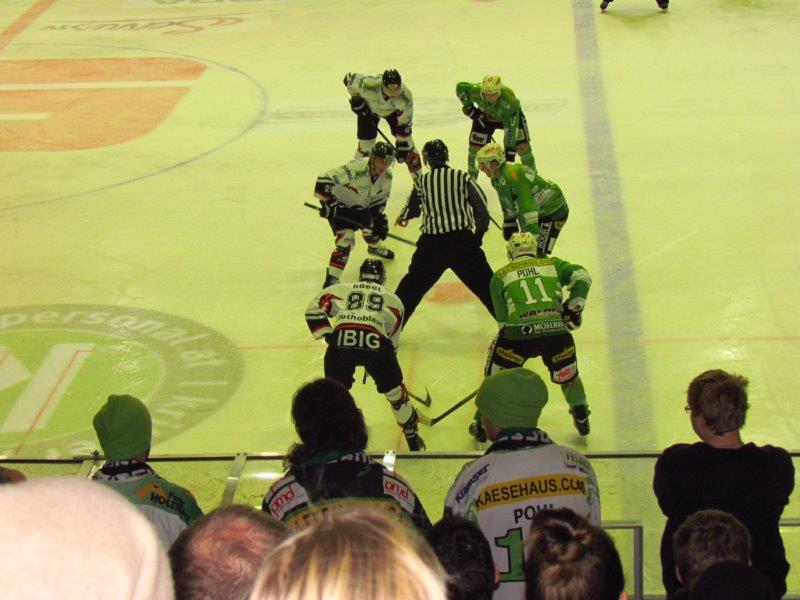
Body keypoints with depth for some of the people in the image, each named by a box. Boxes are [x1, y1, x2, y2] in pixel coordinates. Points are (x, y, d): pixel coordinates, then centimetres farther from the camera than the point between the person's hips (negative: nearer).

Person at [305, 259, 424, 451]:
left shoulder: (341, 289, 30)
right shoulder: (392, 299, 31)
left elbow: (313, 309, 21)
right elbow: (393, 340, 33)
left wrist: (327, 335, 22)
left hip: (341, 340, 0)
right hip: (375, 341, 0)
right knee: (394, 389, 21)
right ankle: (412, 436, 31)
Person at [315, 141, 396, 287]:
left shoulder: (387, 175, -13)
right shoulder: (356, 168, -37)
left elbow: (380, 196, 6)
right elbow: (324, 180, -37)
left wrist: (379, 217, 1)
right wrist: (329, 203, -36)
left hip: (360, 206, 7)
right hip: (340, 206, -7)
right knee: (345, 240, -21)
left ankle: (375, 247, 60)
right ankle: (331, 280, -17)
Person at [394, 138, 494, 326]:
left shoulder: (422, 181, 5)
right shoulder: (461, 177, 2)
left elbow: (412, 208, 19)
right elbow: (480, 203, -1)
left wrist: (402, 218, 43)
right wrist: (480, 231, 13)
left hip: (431, 244, 1)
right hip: (463, 240, -1)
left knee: (413, 285, 13)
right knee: (485, 283, 8)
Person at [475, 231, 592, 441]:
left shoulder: (500, 276, 20)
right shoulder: (553, 265, 23)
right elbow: (581, 276, 8)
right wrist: (574, 306, 15)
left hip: (519, 332, -1)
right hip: (557, 330, 1)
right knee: (567, 375, 28)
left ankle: (483, 423, 25)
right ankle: (582, 419, 36)